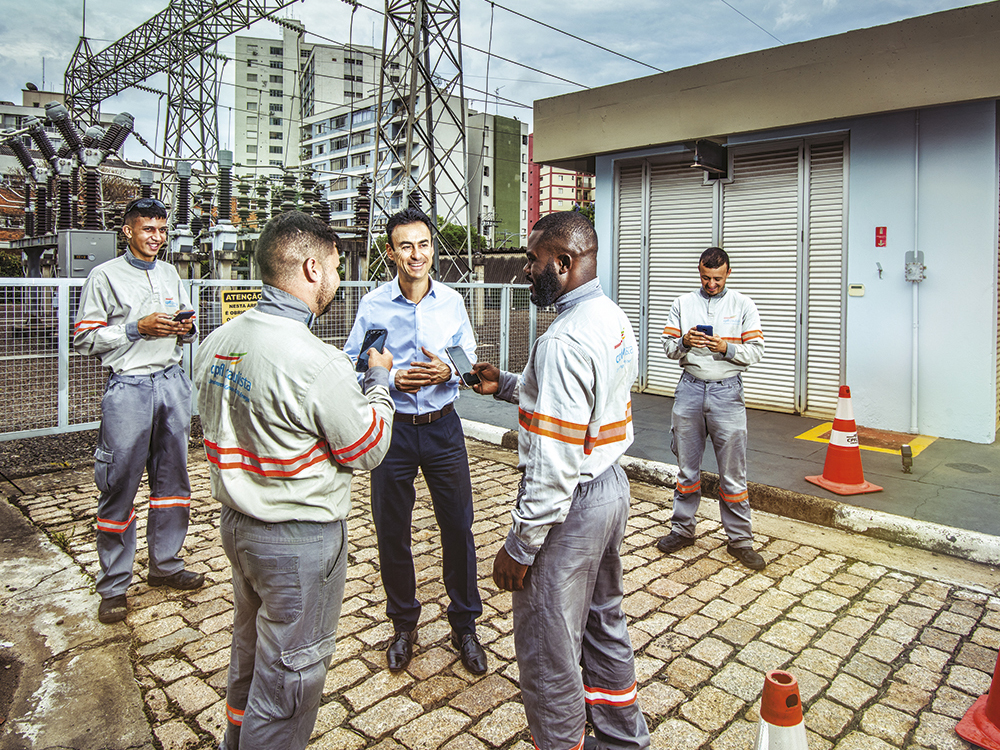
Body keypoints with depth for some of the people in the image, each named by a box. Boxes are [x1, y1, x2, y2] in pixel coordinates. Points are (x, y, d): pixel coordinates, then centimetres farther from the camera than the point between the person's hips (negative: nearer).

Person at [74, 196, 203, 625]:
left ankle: (165, 565, 25)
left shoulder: (170, 274, 15)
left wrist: (186, 328, 0)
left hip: (172, 382, 6)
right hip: (128, 387, -5)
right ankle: (113, 587, 11)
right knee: (119, 487, -2)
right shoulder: (105, 277, -2)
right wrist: (137, 328, -15)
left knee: (172, 478, 11)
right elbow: (84, 339, -5)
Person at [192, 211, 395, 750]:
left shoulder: (216, 343, -2)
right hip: (299, 539, -9)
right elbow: (367, 450, -16)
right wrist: (378, 379, -1)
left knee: (250, 645, 30)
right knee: (290, 671, 12)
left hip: (236, 521, 9)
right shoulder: (316, 363, -28)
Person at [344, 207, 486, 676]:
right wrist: (391, 380, -18)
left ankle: (464, 626, 28)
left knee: (458, 526, 7)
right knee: (391, 531, 10)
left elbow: (470, 359, 8)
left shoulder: (452, 301, 1)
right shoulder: (372, 306, -5)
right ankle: (403, 624, 33)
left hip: (443, 427, 1)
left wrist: (448, 370, -13)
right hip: (392, 429, -1)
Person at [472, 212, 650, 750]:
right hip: (611, 484, 10)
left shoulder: (564, 340, -25)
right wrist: (507, 386, 11)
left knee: (547, 650, 8)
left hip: (571, 503, -10)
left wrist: (520, 544, -18)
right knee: (604, 622, 25)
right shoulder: (615, 320, 5)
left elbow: (555, 462, -26)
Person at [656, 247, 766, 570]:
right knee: (686, 468, 11)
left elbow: (757, 350, 0)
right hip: (690, 387, 2)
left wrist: (726, 348, -17)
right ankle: (683, 529, 25)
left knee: (733, 473, 2)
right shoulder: (682, 303, 9)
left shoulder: (742, 304, 4)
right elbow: (667, 346, 6)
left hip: (727, 390, -2)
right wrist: (684, 343, -15)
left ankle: (740, 540, 15)